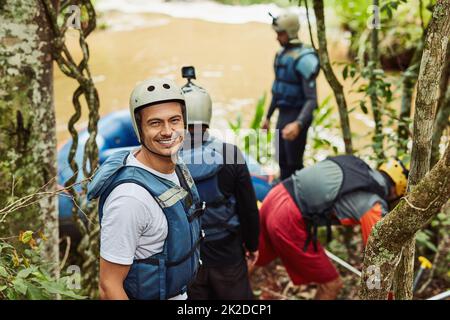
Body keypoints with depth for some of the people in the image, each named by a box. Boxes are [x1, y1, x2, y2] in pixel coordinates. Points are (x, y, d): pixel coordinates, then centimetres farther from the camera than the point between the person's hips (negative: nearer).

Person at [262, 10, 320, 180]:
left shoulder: (304, 58, -20)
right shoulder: (282, 53, 8)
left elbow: (311, 99, -25)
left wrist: (298, 124, -40)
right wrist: (268, 116, 23)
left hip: (297, 116, -9)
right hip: (283, 114, 9)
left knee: (293, 164, -3)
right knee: (282, 162, 16)